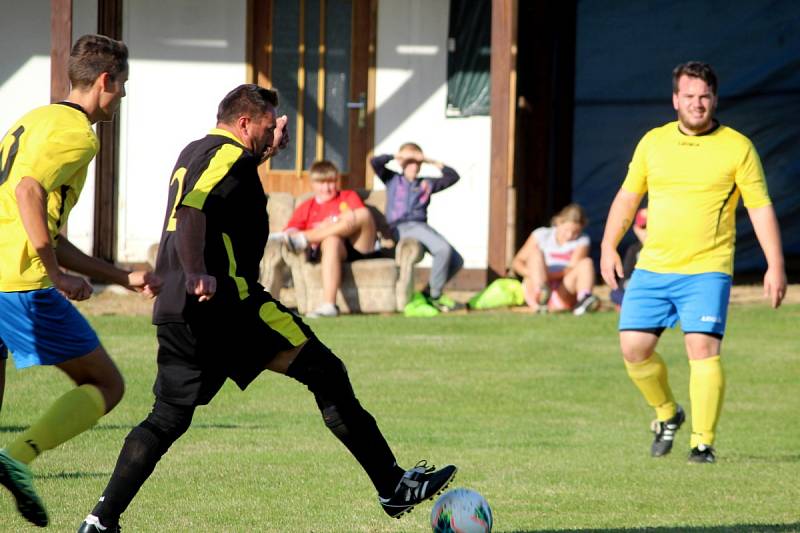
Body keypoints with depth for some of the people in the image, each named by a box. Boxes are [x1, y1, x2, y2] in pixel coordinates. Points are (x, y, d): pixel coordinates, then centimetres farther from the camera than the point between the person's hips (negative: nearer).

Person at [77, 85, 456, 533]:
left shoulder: (192, 153, 22)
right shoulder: (229, 155, -7)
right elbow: (193, 211, -23)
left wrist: (266, 152, 39)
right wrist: (198, 273, -33)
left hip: (173, 311, 9)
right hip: (224, 301, -9)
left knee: (168, 419, 11)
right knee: (326, 374, -3)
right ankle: (393, 486, -5)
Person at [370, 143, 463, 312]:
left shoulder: (426, 184, 24)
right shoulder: (392, 179, 16)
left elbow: (453, 177, 23)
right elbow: (375, 161, 3)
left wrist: (432, 162, 16)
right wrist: (399, 157, 7)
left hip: (421, 226, 6)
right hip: (402, 228, -6)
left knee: (456, 261, -7)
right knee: (443, 248, -28)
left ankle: (429, 292, 8)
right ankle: (435, 295, -14)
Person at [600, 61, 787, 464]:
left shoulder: (737, 147, -1)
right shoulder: (653, 142, 9)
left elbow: (761, 208, -1)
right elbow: (627, 197, 18)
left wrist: (775, 266, -6)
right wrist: (608, 247, 11)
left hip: (706, 271, -4)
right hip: (651, 268, 4)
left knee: (703, 349, -16)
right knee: (634, 347, -1)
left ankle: (703, 442, -9)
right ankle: (667, 414, 25)